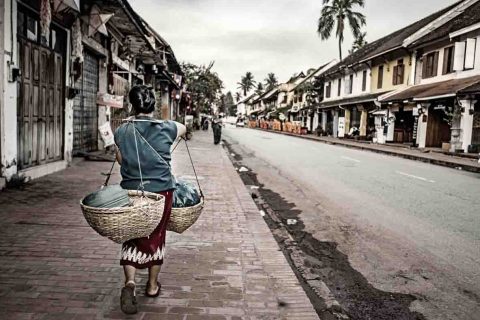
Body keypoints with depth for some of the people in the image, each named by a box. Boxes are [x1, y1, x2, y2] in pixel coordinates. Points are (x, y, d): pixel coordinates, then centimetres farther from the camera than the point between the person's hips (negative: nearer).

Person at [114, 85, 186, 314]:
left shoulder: (122, 131, -4)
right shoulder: (166, 128, -6)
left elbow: (120, 160, 8)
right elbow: (183, 128, 16)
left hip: (131, 191, 1)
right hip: (161, 191, 0)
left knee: (131, 238, 11)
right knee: (156, 237, 14)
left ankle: (129, 282, -8)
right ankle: (152, 285, 28)